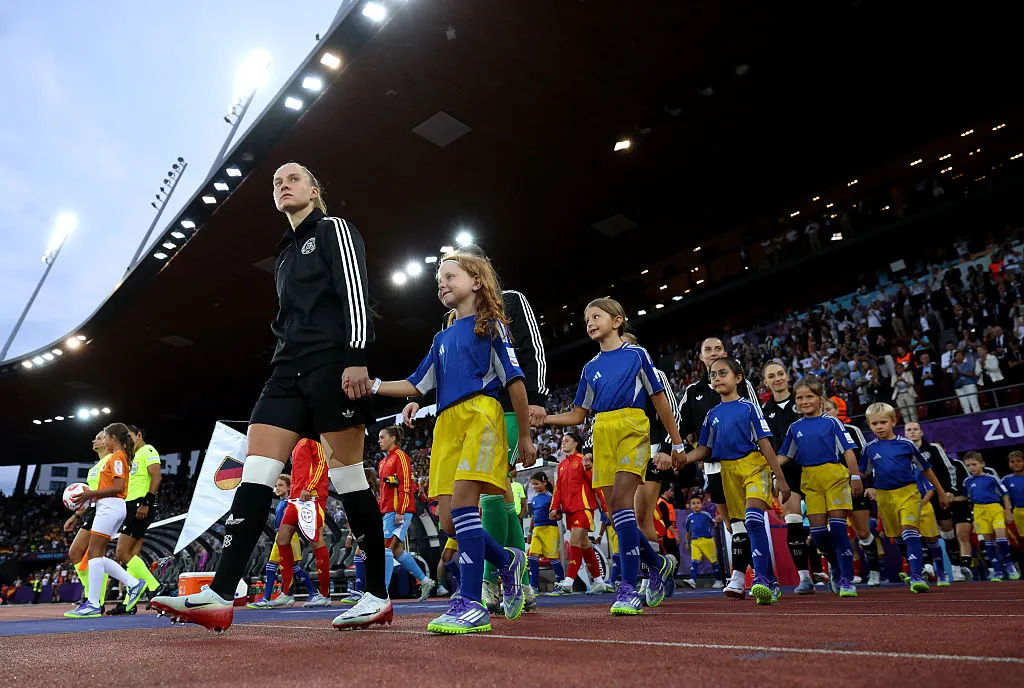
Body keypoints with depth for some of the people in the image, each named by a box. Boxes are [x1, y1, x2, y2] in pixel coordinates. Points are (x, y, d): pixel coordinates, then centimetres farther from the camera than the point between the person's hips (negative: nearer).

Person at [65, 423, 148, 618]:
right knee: (98, 556, 8)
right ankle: (133, 584, 8)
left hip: (110, 507, -10)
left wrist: (92, 494, -14)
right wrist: (90, 496, 13)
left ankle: (93, 605, -10)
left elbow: (118, 487, -17)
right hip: (109, 508, 10)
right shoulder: (117, 457, 22)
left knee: (95, 554, -10)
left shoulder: (117, 457, -8)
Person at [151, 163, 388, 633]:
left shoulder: (334, 229, 5)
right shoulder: (286, 252, 27)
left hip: (332, 363, -8)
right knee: (256, 468, -5)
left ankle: (378, 597, 3)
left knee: (347, 475, -7)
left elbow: (355, 291, -9)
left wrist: (356, 358, -21)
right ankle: (220, 598, -7)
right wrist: (288, 361, 22)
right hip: (289, 367, 8)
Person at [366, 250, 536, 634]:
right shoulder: (442, 338, 25)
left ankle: (471, 603, -15)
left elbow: (514, 380, 3)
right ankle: (507, 561, 23)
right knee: (449, 520, -1)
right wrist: (372, 386, 10)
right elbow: (416, 385, 24)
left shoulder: (490, 324, 8)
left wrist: (525, 436, 0)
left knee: (462, 500, -21)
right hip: (446, 423, 6)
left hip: (481, 415, -6)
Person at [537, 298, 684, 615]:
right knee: (615, 509, 1)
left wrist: (677, 444, 7)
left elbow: (660, 400, 8)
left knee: (621, 500, -20)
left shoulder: (637, 354, 6)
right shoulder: (590, 368, 18)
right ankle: (657, 563, 25)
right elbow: (577, 415, 18)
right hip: (602, 434, 5)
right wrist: (544, 419, 1)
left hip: (633, 429, -5)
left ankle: (628, 587, -15)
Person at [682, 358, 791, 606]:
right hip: (728, 472, 5)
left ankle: (761, 578, -23)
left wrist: (781, 479, -5)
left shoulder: (748, 407, -1)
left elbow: (765, 444, -3)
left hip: (754, 466, -5)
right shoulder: (712, 414, 12)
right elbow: (704, 449, 14)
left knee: (754, 518, -25)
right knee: (744, 527, 7)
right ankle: (771, 584, 19)